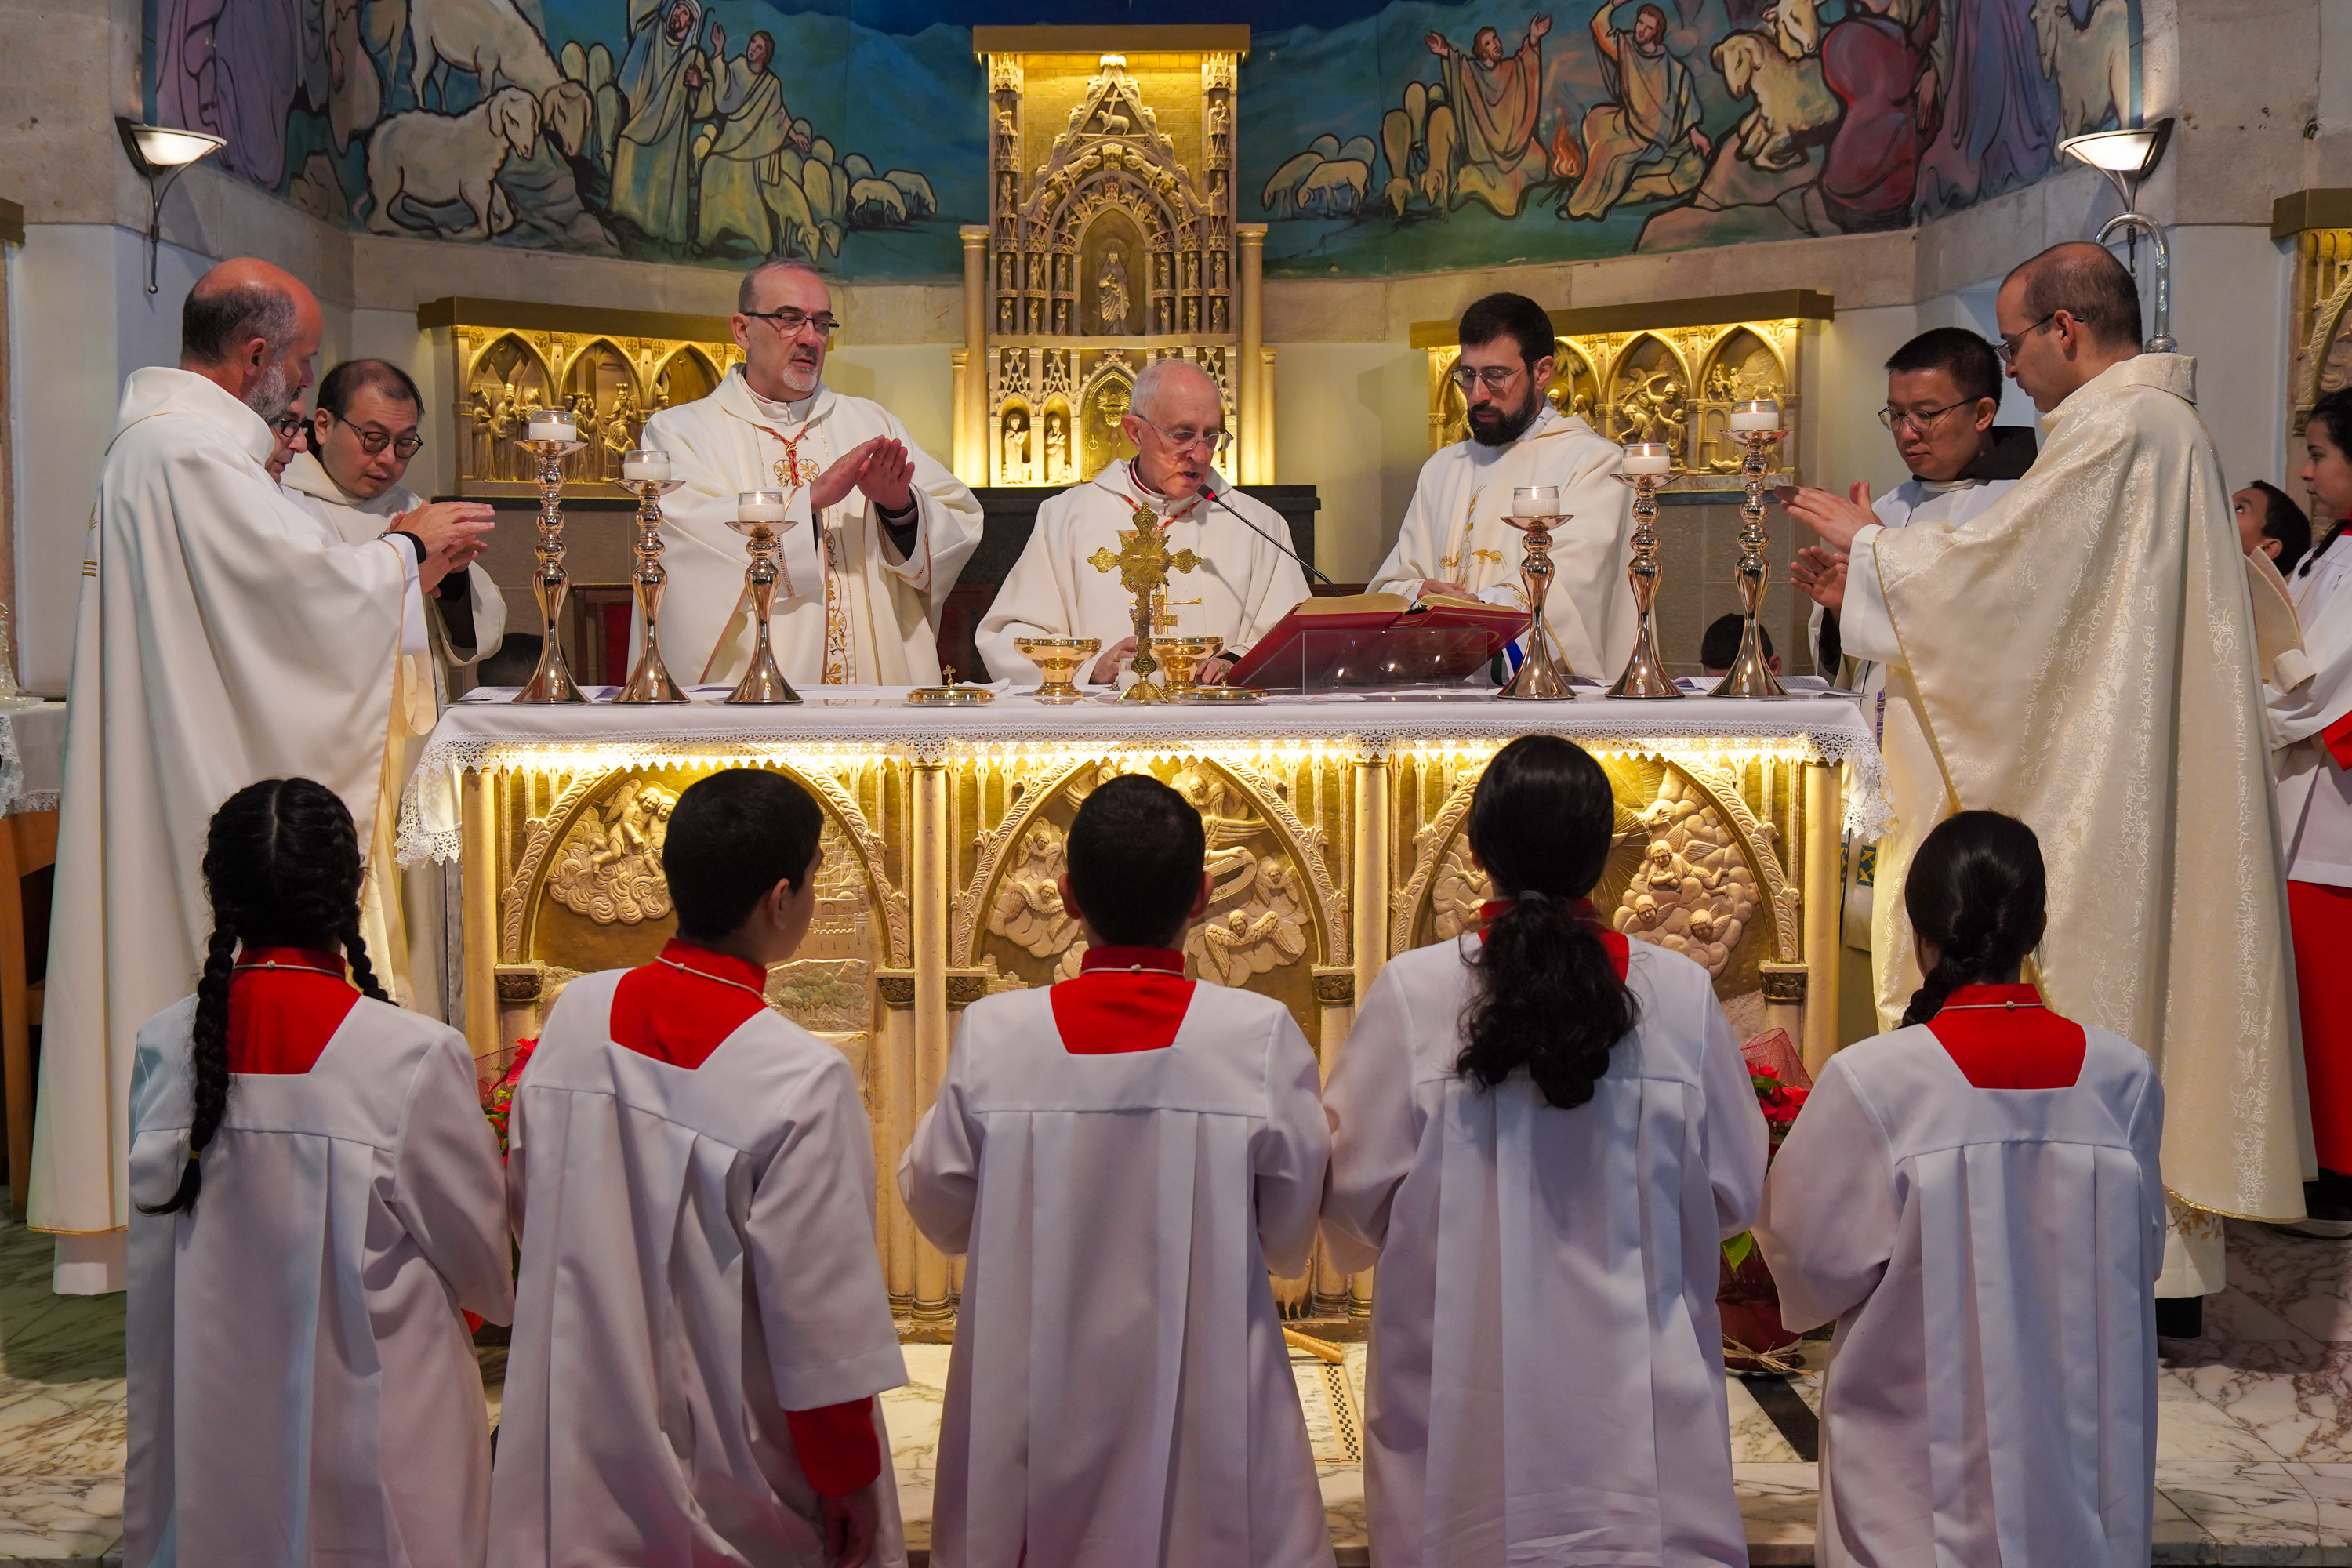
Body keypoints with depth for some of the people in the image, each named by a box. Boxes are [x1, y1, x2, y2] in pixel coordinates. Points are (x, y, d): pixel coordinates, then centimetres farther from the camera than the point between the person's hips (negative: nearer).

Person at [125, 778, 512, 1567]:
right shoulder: (417, 1056, -21)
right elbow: (479, 1247, -8)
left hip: (216, 1416, 4)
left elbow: (153, 1231, 4)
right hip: (377, 1421, -4)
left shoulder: (167, 1045, -9)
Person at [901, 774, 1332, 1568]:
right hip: (1204, 1410, -1)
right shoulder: (1261, 1035, -16)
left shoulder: (992, 1034, -14)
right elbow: (1290, 1238, -6)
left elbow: (942, 1214, -1)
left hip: (1034, 1406, 1)